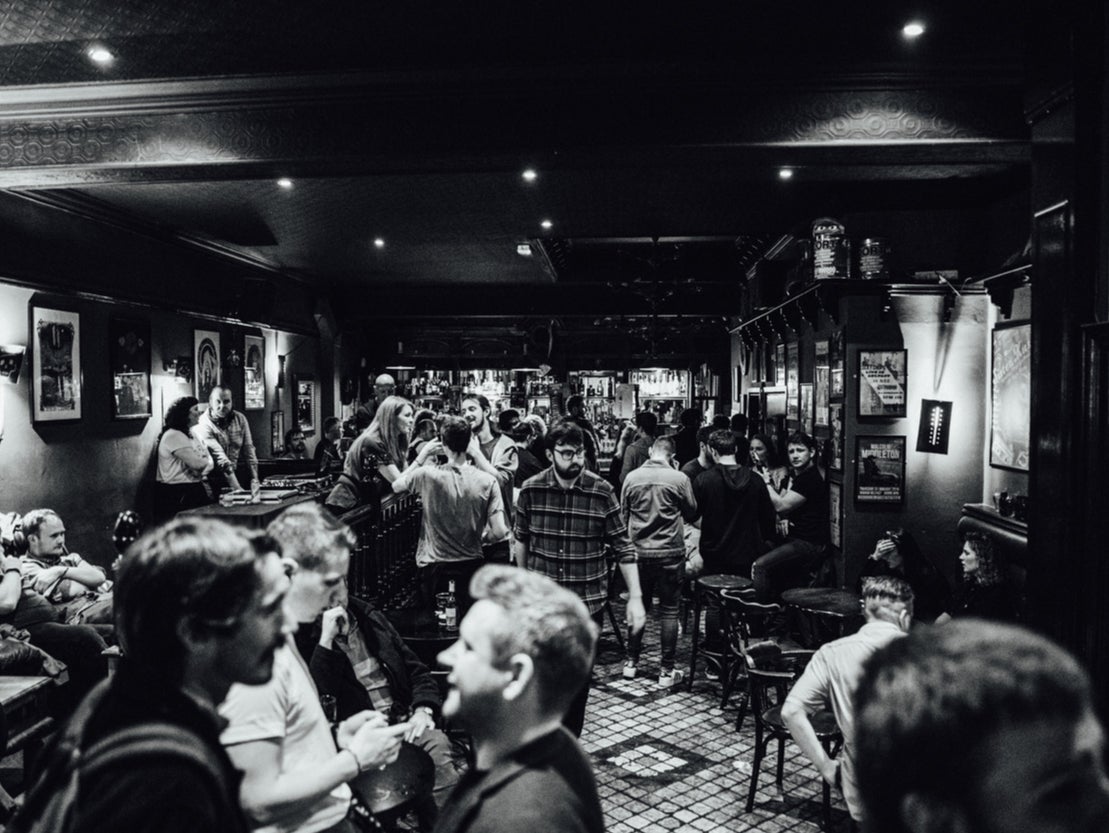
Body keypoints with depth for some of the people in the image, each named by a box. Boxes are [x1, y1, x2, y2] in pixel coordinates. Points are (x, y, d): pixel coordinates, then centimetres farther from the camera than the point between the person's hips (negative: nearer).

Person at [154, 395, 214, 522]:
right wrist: (206, 461, 4)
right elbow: (195, 463, -18)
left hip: (194, 488, 8)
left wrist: (202, 470, -13)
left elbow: (210, 463, 10)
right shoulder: (173, 436, -10)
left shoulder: (195, 436, 17)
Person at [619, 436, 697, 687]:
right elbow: (691, 512, 2)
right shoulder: (679, 478, -11)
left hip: (639, 551, 3)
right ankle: (666, 670, 11)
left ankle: (631, 662, 24)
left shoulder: (632, 477, -4)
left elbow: (623, 514, 7)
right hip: (671, 552, -3)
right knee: (669, 611, 6)